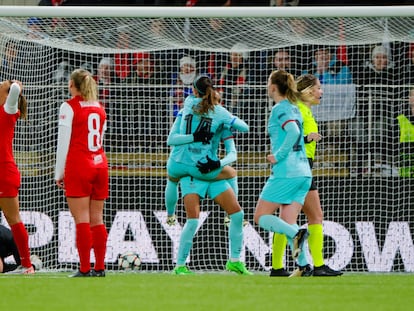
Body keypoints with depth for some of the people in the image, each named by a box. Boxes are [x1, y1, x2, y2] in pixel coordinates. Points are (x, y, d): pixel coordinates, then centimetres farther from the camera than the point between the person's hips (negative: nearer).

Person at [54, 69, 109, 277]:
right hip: (100, 165, 6)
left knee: (82, 219, -7)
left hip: (78, 166, -6)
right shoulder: (99, 108, 14)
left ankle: (84, 269, -11)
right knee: (97, 219, 7)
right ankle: (99, 267, 6)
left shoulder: (69, 107, -4)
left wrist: (59, 172, -2)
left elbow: (63, 141, -6)